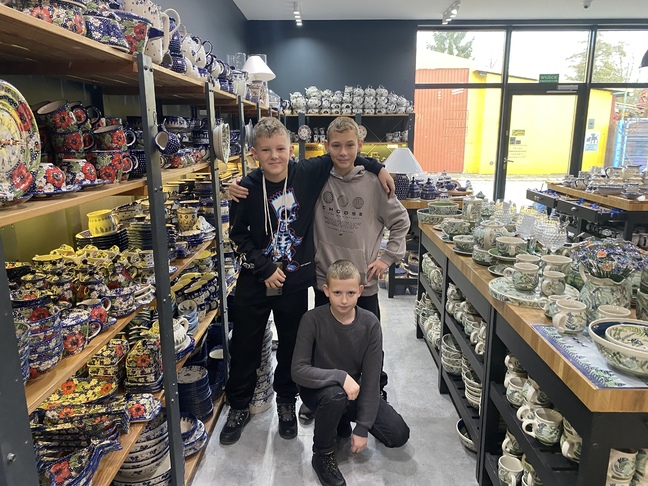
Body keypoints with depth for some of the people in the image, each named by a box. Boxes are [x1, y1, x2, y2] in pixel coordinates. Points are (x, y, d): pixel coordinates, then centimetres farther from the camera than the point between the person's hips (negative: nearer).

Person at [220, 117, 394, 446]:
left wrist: (377, 167, 0)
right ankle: (239, 406, 33)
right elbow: (238, 236, -3)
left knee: (291, 344, 14)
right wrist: (266, 269, -11)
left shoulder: (308, 174, -9)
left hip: (296, 280, 0)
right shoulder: (248, 188, -9)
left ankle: (286, 401, 38)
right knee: (244, 346, 11)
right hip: (255, 280, 0)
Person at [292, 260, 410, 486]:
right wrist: (341, 376, -36)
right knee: (335, 395, -38)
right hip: (318, 388, -3)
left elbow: (371, 378, -13)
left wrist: (363, 428, -14)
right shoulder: (313, 319, -23)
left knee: (398, 435, -6)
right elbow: (298, 370, -25)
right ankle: (322, 453, -7)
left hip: (354, 389, 3)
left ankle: (343, 420, 20)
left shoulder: (370, 323, -17)